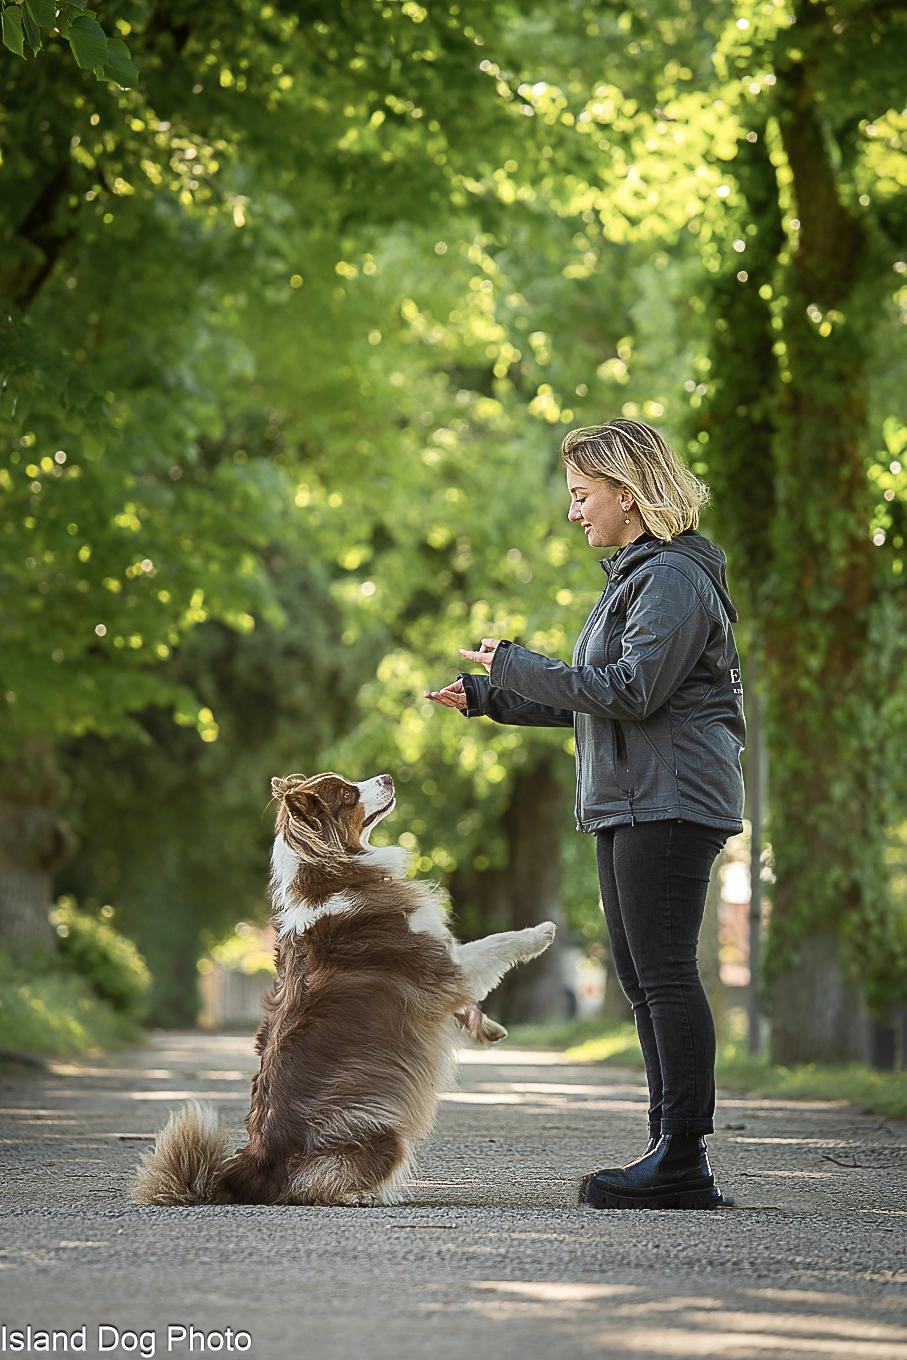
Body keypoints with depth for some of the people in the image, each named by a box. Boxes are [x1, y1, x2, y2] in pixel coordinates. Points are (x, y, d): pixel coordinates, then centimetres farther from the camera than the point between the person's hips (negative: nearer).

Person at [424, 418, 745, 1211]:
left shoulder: (675, 578, -11)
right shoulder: (637, 576, 21)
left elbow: (633, 692, -19)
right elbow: (589, 700, 24)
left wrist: (515, 666, -12)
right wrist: (487, 697, 20)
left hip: (671, 801, -10)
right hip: (630, 805, 10)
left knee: (665, 971, -12)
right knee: (642, 976, 9)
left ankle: (684, 1160, -11)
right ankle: (676, 1151, 12)